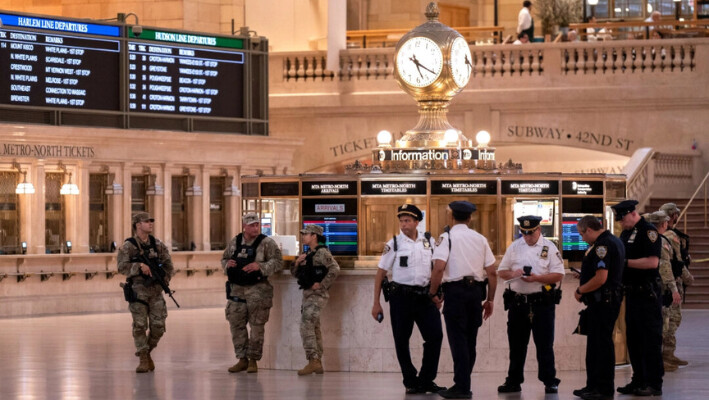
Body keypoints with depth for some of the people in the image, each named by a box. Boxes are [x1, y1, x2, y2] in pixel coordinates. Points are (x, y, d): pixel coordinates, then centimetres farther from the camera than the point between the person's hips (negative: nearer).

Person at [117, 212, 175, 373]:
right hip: (138, 291, -4)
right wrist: (139, 266, -24)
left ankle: (147, 352, 21)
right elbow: (122, 267, -12)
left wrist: (164, 280, -4)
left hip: (156, 291, 4)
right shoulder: (128, 246, -3)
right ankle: (143, 359, 1)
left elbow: (168, 265, 11)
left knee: (158, 326, -1)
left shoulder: (158, 245, 10)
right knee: (140, 325, -6)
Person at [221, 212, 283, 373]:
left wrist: (259, 266, -23)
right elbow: (224, 259, 20)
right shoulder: (235, 242, 10)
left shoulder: (267, 243, -4)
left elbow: (278, 262, -10)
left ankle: (253, 360, 8)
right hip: (236, 289, 4)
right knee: (236, 324, 5)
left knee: (257, 326, -1)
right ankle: (242, 359, 14)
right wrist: (227, 264, -3)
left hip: (257, 289, -4)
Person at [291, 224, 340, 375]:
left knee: (306, 325, -17)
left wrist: (322, 284, -20)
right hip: (308, 294, 10)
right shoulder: (307, 254, 17)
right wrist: (297, 263, 1)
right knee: (314, 329, 11)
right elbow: (295, 273, 21)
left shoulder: (322, 252, -11)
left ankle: (313, 361, -19)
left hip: (317, 295, -10)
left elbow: (335, 268, -23)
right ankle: (317, 364, 15)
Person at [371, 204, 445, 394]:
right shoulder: (394, 244, -1)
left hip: (424, 296, 2)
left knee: (435, 335, -5)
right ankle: (411, 382, 14)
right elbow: (380, 273, 1)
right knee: (402, 341, 1)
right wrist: (376, 303, -2)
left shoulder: (429, 242, 7)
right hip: (401, 296, -2)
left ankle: (426, 380, 8)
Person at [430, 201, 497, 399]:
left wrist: (433, 293, -6)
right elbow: (492, 272, 9)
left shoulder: (447, 237, -4)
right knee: (470, 340, 13)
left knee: (458, 339, -2)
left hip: (455, 290, -5)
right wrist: (490, 300, 16)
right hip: (476, 291, 5)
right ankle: (463, 384, 18)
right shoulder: (480, 239, 12)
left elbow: (439, 267, -17)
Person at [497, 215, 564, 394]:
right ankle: (514, 381, 17)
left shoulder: (549, 248, 0)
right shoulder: (514, 247, 10)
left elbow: (558, 275, -6)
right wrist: (513, 274, -9)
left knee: (544, 345, -1)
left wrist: (537, 278, -18)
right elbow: (501, 271, 13)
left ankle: (550, 381, 4)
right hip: (517, 303, 4)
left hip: (542, 303, -3)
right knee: (516, 344, 9)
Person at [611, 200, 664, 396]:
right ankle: (639, 381, 19)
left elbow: (652, 262, -22)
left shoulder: (648, 231, -12)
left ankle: (654, 384, -2)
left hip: (647, 295, -9)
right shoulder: (625, 234, 15)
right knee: (633, 339, 12)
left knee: (650, 340, -5)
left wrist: (625, 262, -19)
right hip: (632, 292, 9)